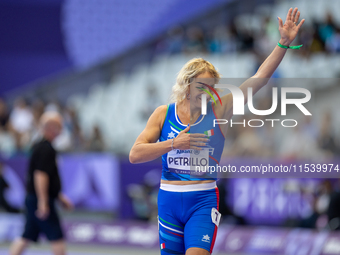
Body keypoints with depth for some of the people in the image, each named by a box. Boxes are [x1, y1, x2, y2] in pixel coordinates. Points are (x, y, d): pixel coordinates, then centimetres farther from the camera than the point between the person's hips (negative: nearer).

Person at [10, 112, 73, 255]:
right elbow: (40, 175, -23)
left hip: (32, 200, 10)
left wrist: (60, 197, 29)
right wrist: (43, 202, -25)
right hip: (40, 200, -10)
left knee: (27, 237, 10)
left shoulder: (39, 146, 16)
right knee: (57, 237, -4)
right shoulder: (46, 149, -16)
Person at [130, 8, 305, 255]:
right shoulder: (163, 114, 3)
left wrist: (284, 43, -13)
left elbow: (259, 78, -5)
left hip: (204, 200, -2)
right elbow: (134, 155, -4)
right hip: (169, 199, 2)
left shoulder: (218, 111, 0)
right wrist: (174, 144, -15)